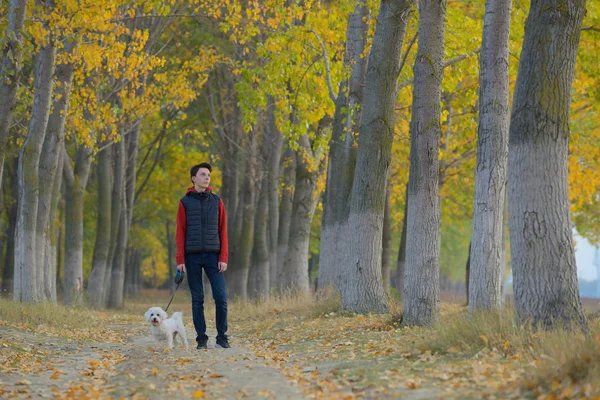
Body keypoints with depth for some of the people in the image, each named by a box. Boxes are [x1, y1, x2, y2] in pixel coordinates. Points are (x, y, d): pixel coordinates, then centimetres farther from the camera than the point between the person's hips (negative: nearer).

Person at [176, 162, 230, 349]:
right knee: (197, 299, 2)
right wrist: (180, 260, -4)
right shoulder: (185, 202, 5)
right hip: (193, 256, -1)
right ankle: (201, 338, 7)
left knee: (221, 297, -7)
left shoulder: (217, 201, 9)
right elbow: (180, 233, 3)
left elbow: (223, 231, 7)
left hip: (213, 256, 1)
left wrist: (223, 258, -3)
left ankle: (222, 337, 2)